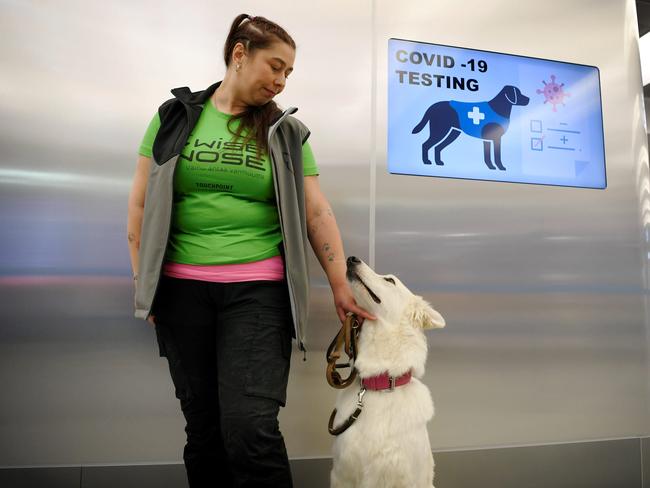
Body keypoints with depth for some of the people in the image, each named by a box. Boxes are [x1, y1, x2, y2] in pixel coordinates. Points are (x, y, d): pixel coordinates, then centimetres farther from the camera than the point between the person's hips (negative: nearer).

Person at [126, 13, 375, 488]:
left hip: (258, 289, -1)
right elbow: (141, 204, 8)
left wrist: (341, 288, -1)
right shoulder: (175, 116, 7)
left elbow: (317, 212, 2)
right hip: (182, 288, 2)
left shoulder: (286, 131, 6)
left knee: (251, 428, -11)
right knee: (203, 426, 11)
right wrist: (144, 282, 4)